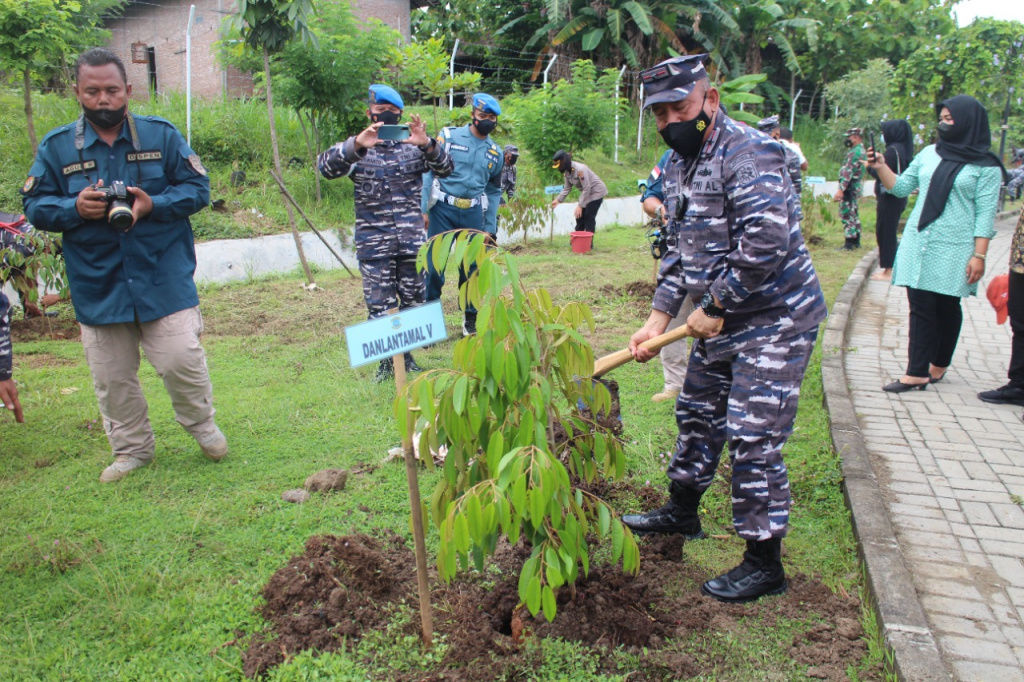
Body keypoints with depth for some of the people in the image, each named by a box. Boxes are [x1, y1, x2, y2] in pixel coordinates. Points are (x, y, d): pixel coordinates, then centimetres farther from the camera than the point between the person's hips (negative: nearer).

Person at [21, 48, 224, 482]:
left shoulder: (162, 134, 1)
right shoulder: (56, 147, 3)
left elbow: (197, 188, 0)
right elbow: (34, 206, 5)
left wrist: (153, 205, -16)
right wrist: (75, 207, -15)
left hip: (165, 279, -2)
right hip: (97, 286, 2)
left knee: (181, 361, -4)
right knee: (112, 377, 10)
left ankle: (202, 426, 25)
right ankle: (131, 449, 30)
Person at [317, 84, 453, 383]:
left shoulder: (413, 146, 8)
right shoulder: (355, 149, 4)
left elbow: (445, 169, -3)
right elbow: (326, 167, -14)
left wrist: (427, 144, -23)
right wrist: (356, 146, -32)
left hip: (412, 238, 2)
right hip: (373, 242, -2)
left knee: (413, 299, 10)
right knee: (379, 303, -2)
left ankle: (406, 353, 27)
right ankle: (386, 361, 12)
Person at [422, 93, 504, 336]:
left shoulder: (496, 153, 13)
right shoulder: (448, 136, 0)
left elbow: (494, 192, 18)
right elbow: (429, 172, -2)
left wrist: (490, 228, 12)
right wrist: (423, 209, -9)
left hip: (473, 214, 3)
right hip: (442, 209, -3)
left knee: (471, 267, 5)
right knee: (434, 265, -5)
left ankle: (471, 318, 18)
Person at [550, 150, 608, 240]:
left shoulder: (579, 169, -31)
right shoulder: (567, 171, -5)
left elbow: (586, 188, -30)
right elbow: (567, 188, 3)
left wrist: (580, 205, -30)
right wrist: (558, 200, -7)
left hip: (596, 192, -9)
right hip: (586, 193, 9)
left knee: (589, 218, -9)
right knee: (580, 216, 8)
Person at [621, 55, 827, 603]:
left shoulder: (750, 155, -20)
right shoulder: (678, 164, 10)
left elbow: (764, 246, -30)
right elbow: (681, 250, 14)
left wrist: (714, 307, -20)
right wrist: (658, 318, 7)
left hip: (775, 318, -9)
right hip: (723, 318, 9)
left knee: (753, 439, -7)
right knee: (697, 413, 21)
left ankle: (764, 564, 9)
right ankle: (682, 511, 43)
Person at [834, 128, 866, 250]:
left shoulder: (855, 152, -16)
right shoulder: (861, 150, 17)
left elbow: (848, 172, -23)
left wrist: (840, 189, -26)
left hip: (849, 187, -11)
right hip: (855, 186, 11)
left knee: (847, 214, -9)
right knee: (853, 215, 16)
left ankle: (849, 243, -10)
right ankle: (856, 242, 22)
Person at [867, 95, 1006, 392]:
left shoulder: (986, 167, -2)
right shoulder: (929, 154, 10)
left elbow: (985, 214, -5)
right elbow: (902, 187, 12)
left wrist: (979, 255, -10)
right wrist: (881, 167, -3)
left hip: (953, 249, -3)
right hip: (918, 243, 3)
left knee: (947, 307, 5)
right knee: (920, 306, 2)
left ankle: (939, 365, 18)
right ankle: (917, 373, 6)